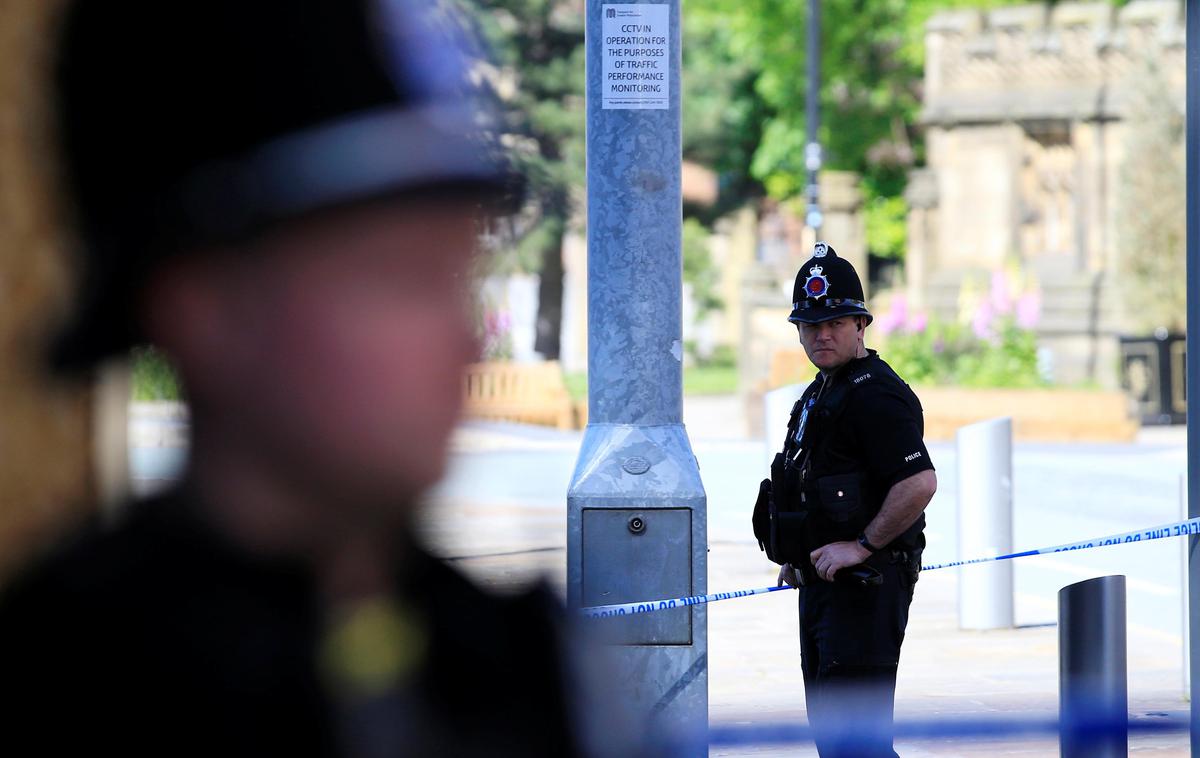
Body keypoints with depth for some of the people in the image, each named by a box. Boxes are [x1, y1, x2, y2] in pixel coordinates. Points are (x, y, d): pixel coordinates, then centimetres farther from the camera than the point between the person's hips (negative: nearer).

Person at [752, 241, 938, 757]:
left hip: (865, 586, -11)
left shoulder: (874, 394, -16)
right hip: (822, 584, 11)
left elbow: (919, 483, -27)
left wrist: (862, 545, -22)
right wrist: (800, 556, 19)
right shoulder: (820, 392, 18)